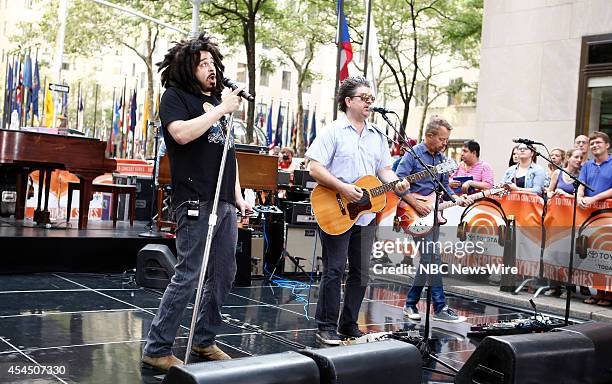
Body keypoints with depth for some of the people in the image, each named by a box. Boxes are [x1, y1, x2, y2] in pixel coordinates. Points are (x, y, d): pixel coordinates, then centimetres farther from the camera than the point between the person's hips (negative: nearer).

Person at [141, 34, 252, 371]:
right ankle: (157, 349, -1)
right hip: (195, 201, -8)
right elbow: (181, 133, -20)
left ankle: (204, 341, 25)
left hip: (224, 202, 8)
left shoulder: (218, 99, 22)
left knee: (224, 274, 11)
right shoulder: (175, 96, 0)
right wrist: (221, 110, -14)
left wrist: (237, 195, 18)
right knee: (188, 276, -10)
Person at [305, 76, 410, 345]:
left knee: (361, 272, 9)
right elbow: (314, 168, -12)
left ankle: (349, 325, 21)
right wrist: (343, 188, -20)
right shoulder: (333, 131, -5)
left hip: (366, 214, 7)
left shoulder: (377, 136, 14)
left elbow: (384, 169, 15)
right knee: (334, 270, -3)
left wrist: (396, 183, -7)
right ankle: (326, 327, 7)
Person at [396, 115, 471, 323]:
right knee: (432, 258, -13)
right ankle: (440, 308, -9)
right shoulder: (413, 154, -9)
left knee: (427, 260, 9)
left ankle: (411, 303, 21)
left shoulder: (442, 159, 13)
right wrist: (416, 204, -19)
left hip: (433, 215, 8)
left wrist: (456, 198, 0)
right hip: (417, 215, -8)